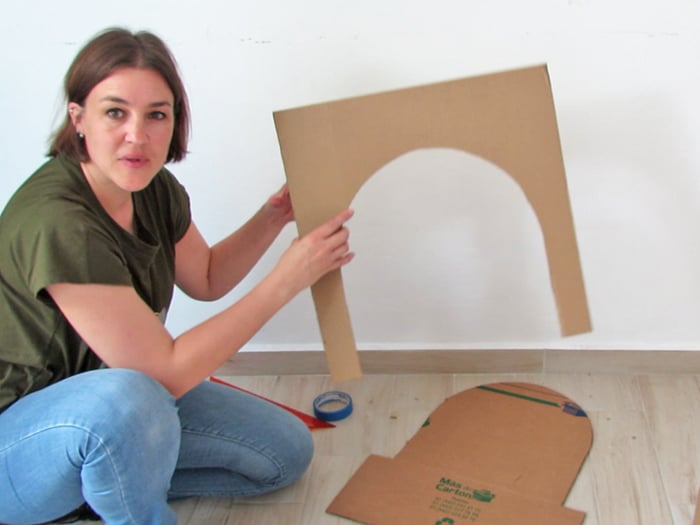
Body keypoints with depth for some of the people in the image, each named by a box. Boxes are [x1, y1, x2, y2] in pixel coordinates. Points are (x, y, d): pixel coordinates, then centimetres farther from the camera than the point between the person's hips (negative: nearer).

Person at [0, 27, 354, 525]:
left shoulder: (155, 187, -7)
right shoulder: (58, 223, -32)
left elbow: (207, 279, 11)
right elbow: (166, 371, -29)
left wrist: (273, 217, -6)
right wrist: (288, 278, -27)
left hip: (110, 413, 8)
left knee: (287, 452, 5)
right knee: (126, 398, -41)